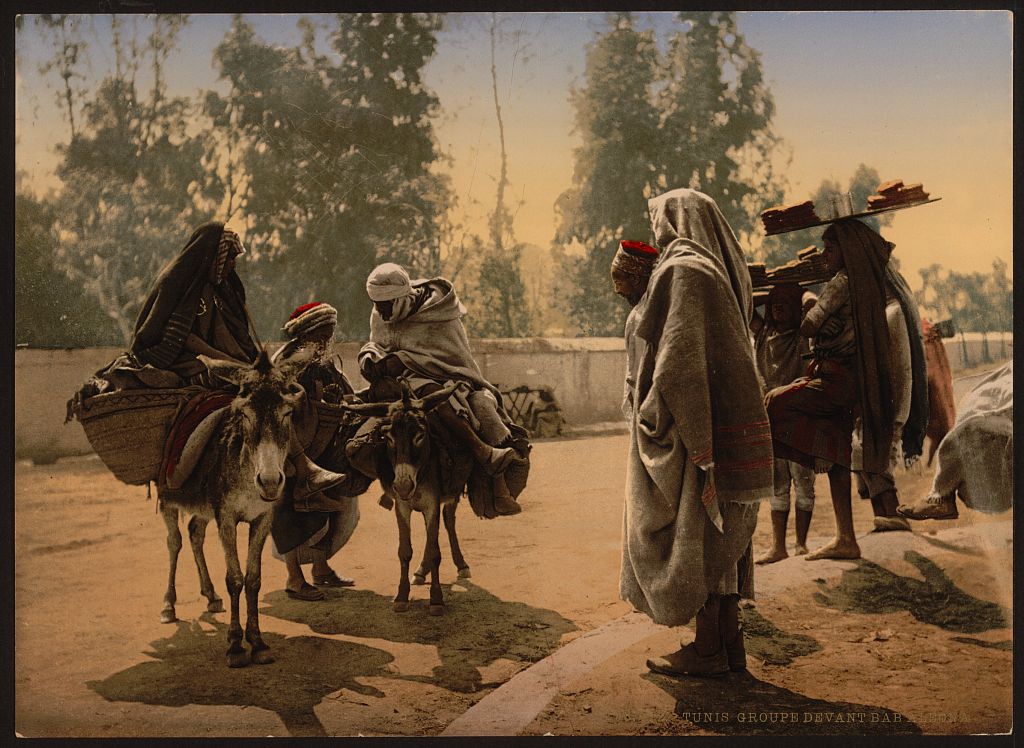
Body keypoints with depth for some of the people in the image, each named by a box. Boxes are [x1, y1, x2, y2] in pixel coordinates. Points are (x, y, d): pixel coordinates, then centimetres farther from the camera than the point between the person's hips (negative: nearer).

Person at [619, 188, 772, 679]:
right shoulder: (717, 271, 16)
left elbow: (679, 354, -21)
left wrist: (657, 415, -20)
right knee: (715, 537, 13)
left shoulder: (681, 271, -12)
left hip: (688, 423, -9)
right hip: (724, 420, 9)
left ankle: (708, 649, 6)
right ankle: (727, 643, 19)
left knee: (689, 533, -1)